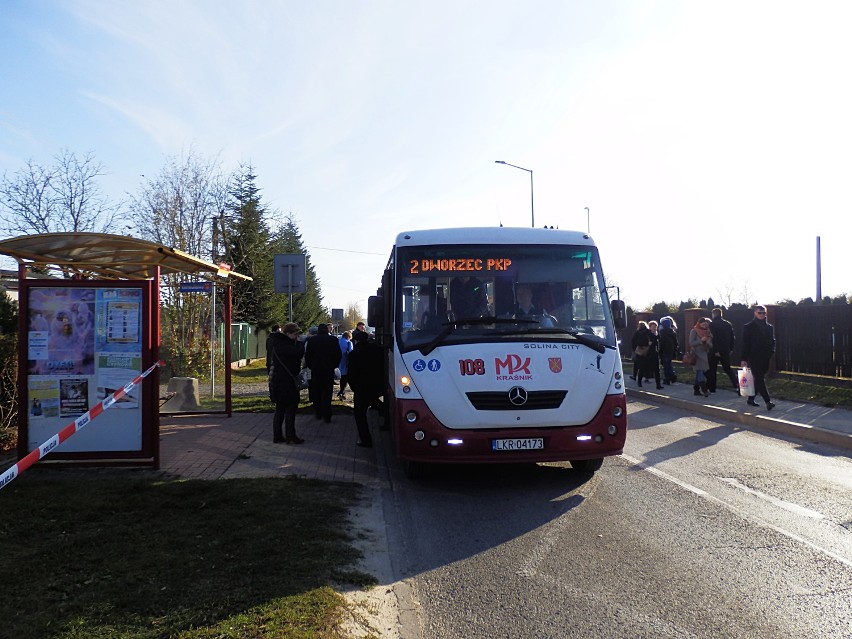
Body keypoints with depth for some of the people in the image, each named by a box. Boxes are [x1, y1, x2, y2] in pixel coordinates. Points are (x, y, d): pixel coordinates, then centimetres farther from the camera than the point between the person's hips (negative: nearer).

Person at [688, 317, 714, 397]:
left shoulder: (707, 333, 11)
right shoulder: (694, 331, -3)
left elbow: (711, 346, 9)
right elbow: (691, 343, -11)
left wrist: (708, 342, -12)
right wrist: (701, 340, -19)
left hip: (704, 355, 6)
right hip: (696, 355, -6)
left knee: (699, 373, 9)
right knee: (700, 372, -14)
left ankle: (696, 390, 14)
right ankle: (704, 389, -21)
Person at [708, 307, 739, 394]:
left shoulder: (712, 324, -11)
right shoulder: (728, 324, 7)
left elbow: (713, 338, -19)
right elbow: (732, 338, 8)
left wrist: (716, 350, -17)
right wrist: (730, 348, 12)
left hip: (715, 351, -5)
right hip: (726, 351, 5)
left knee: (712, 370, 6)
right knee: (728, 368, 15)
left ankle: (711, 388, 9)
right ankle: (736, 385, 1)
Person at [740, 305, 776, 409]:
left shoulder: (769, 327, 13)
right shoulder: (749, 327, -1)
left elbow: (772, 341, 20)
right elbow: (745, 343, -4)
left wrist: (771, 352, 1)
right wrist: (744, 359, -9)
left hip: (765, 358, 6)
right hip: (754, 357, -5)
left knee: (758, 379, 10)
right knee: (760, 379, -10)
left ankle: (751, 399, 22)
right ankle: (768, 402, -16)